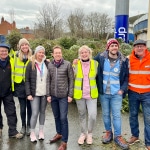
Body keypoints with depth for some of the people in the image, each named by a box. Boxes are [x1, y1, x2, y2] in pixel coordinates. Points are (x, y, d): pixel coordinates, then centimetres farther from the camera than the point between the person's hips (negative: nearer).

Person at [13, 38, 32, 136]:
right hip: (20, 85, 1)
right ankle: (23, 126, 26)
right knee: (22, 108, 9)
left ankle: (29, 126, 24)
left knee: (29, 107, 8)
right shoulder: (16, 56, 1)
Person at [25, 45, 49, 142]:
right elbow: (27, 80, -2)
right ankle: (32, 133, 14)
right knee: (35, 113, -3)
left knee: (42, 112, 11)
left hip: (45, 93, 2)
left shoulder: (47, 64, 3)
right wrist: (28, 94, -9)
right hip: (35, 93, -2)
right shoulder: (31, 65, -2)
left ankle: (41, 131, 25)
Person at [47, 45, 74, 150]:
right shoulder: (50, 65, 4)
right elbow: (48, 81, 6)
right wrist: (48, 94, 2)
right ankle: (59, 134, 36)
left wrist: (70, 95, -7)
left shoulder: (67, 64, -5)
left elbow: (71, 80, -4)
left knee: (63, 118, -3)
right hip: (53, 95, 4)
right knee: (56, 117, 16)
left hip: (64, 96, -3)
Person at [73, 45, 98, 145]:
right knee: (82, 115, 13)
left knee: (93, 116, -10)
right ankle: (83, 133, 33)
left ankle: (90, 134, 16)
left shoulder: (95, 63, 0)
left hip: (92, 94, 0)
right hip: (79, 94, 1)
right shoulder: (76, 64, -2)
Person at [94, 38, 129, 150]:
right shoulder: (101, 57, -4)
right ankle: (108, 132, 31)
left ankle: (118, 136, 17)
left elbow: (126, 77, 3)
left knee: (117, 115, 4)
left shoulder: (123, 60, -3)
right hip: (103, 93, 1)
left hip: (116, 93, -1)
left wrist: (123, 89, -6)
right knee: (106, 114, 13)